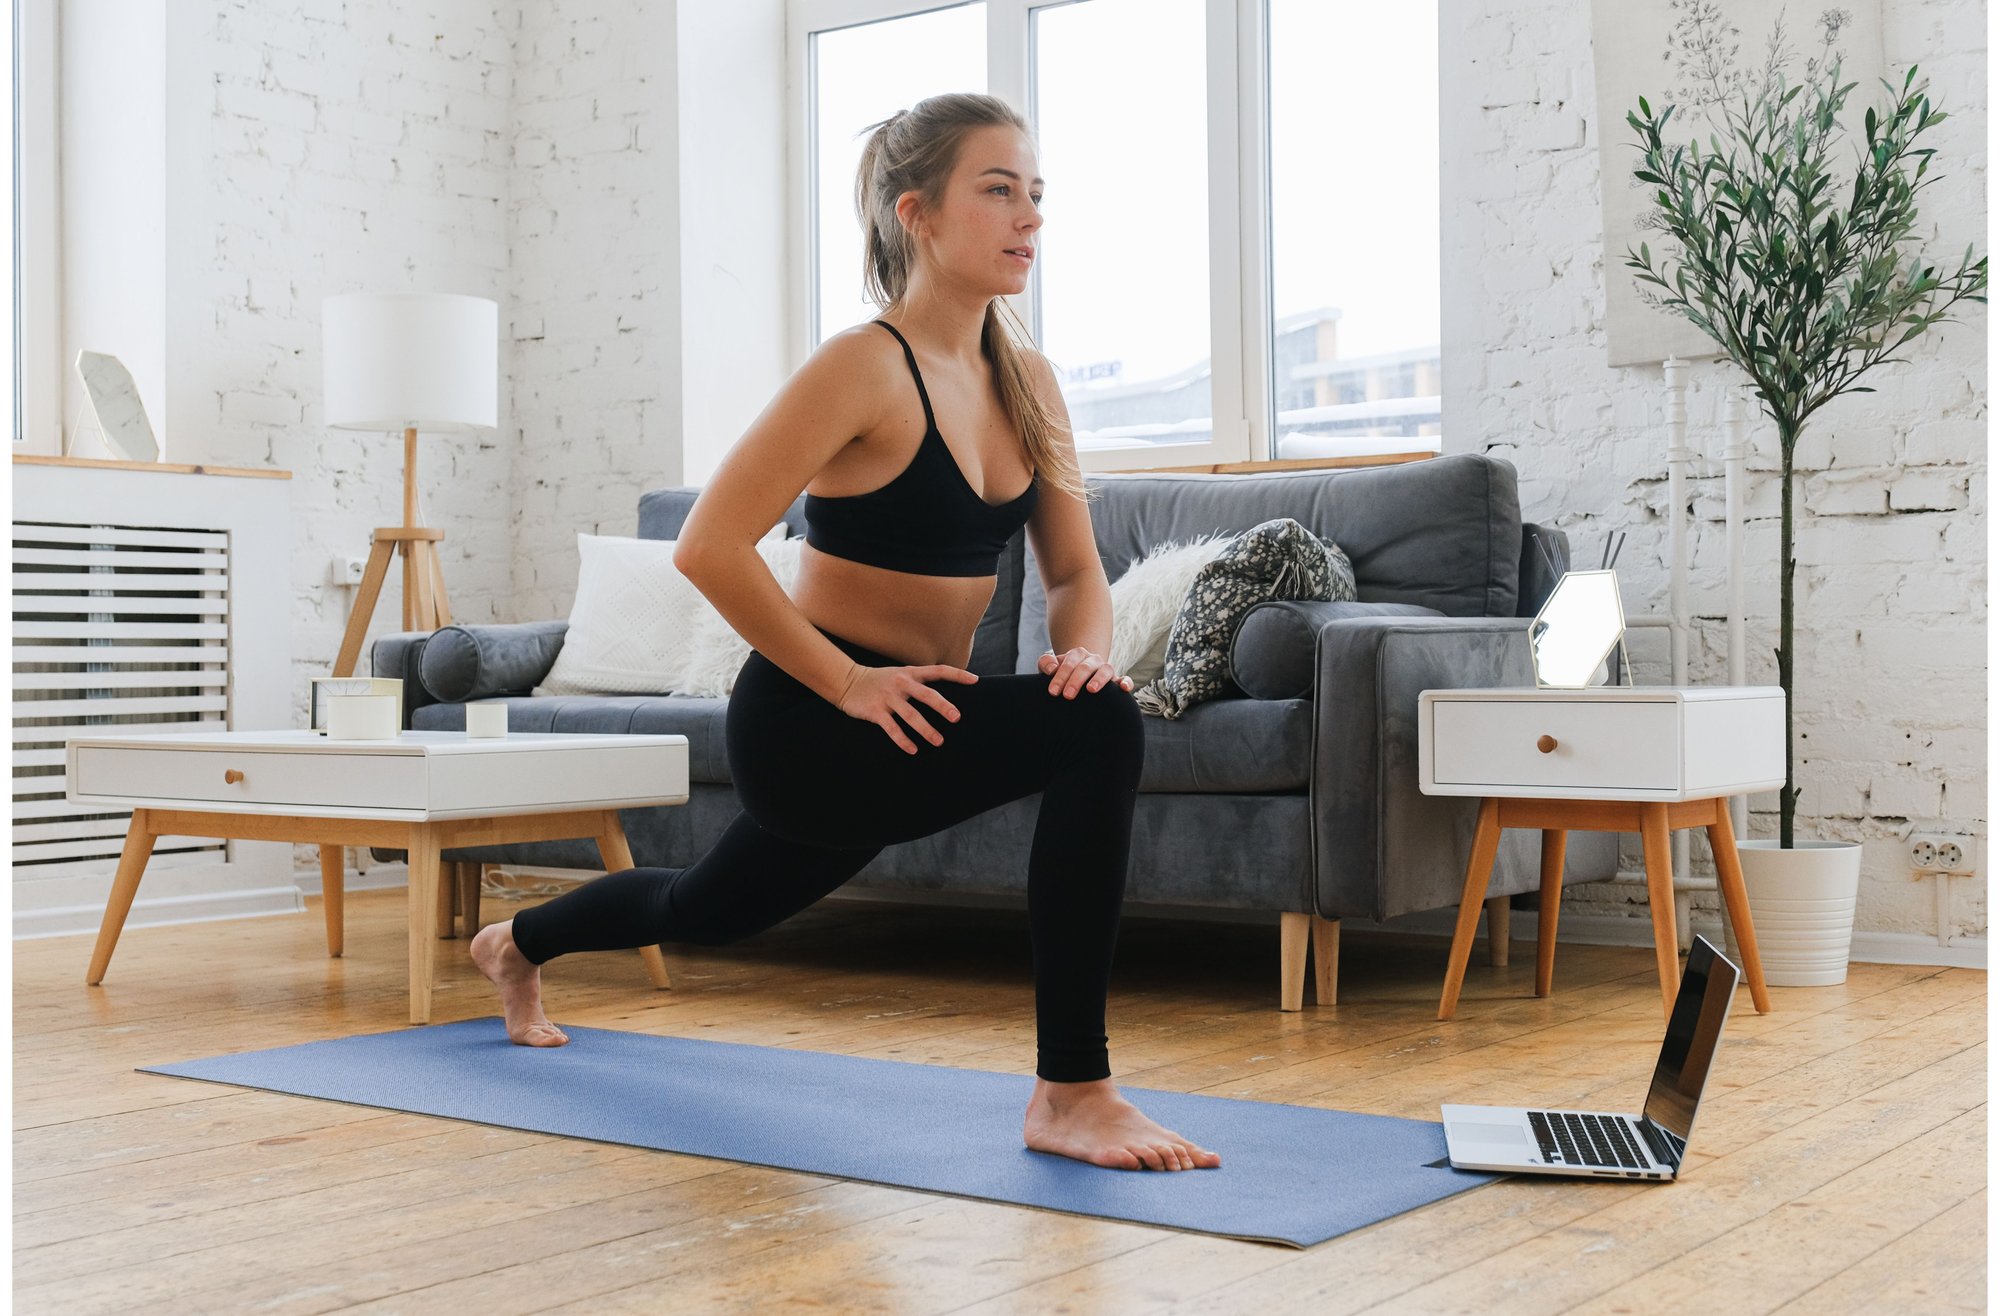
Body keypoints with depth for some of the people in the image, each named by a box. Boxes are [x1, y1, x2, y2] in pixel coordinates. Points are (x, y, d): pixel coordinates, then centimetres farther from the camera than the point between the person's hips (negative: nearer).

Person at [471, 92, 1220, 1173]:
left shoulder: (1028, 382, 4)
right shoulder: (864, 368, -18)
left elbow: (1075, 570, 9)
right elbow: (709, 548, -21)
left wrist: (1083, 649, -13)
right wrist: (848, 682, -22)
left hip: (903, 726, 8)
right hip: (805, 724, -8)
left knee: (713, 910, 30)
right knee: (1099, 729, -29)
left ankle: (517, 943, 61)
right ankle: (1070, 1093, -22)